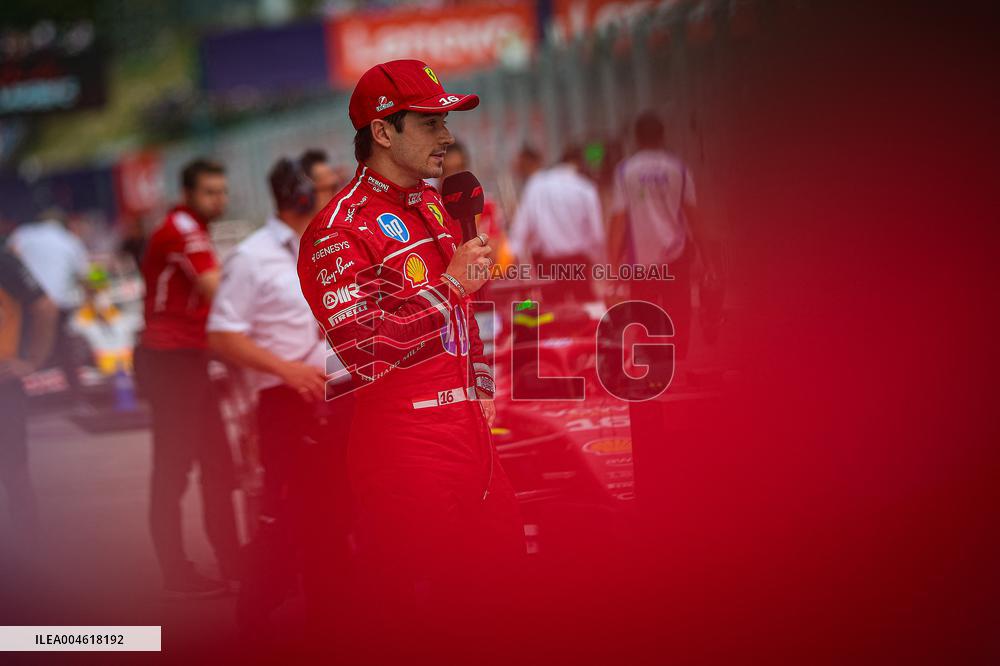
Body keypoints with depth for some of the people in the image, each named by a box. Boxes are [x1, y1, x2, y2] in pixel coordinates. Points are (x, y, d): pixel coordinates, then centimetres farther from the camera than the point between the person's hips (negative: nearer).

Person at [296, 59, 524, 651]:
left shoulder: (434, 207, 15)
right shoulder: (340, 230, -14)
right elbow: (363, 351, -22)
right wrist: (449, 284, -19)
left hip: (467, 425, 8)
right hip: (404, 438, -8)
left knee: (503, 569, 13)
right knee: (424, 603, -2)